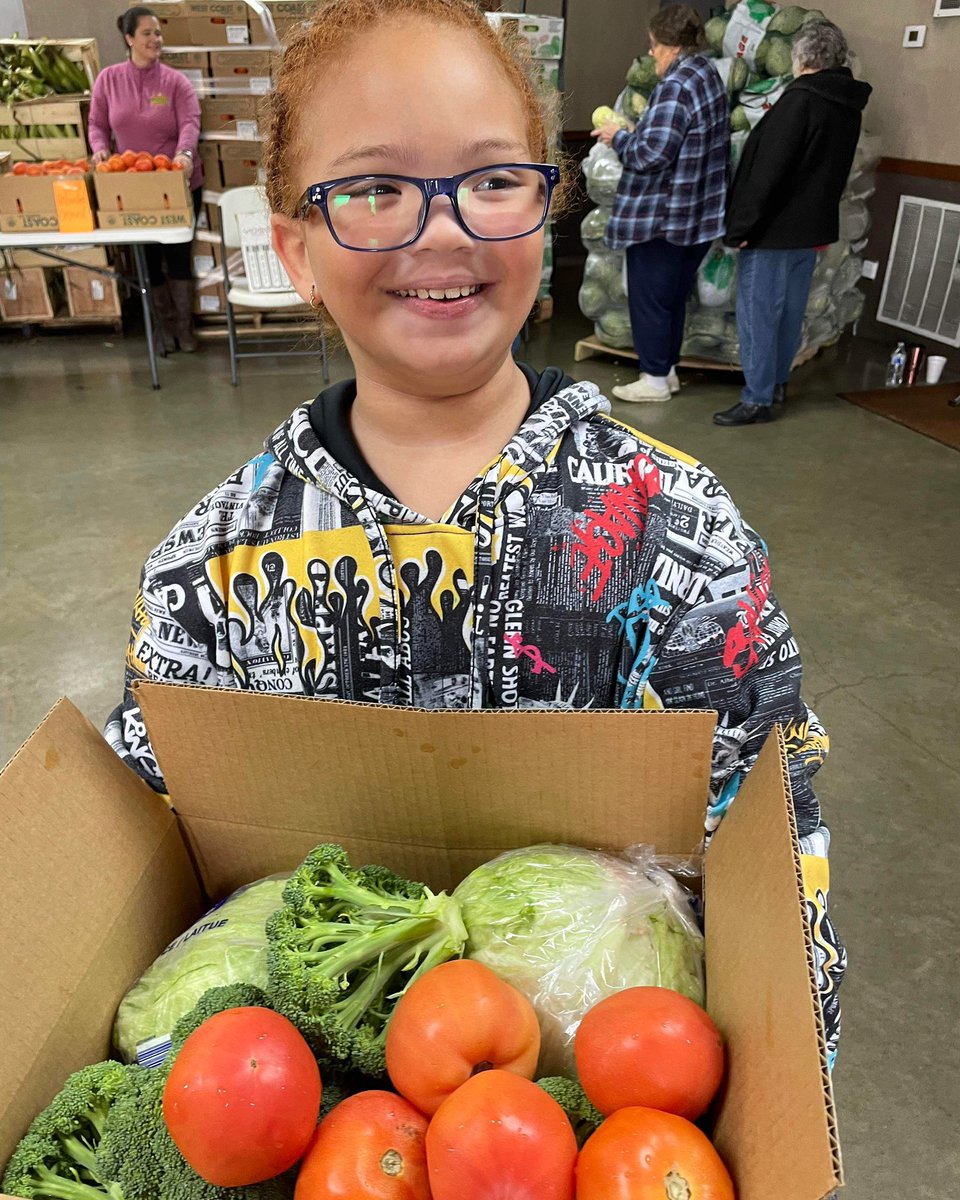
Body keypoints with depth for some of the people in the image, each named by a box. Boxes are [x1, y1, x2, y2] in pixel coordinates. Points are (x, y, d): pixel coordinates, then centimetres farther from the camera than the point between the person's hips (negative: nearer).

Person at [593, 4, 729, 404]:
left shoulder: (676, 86, -19)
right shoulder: (709, 75, 11)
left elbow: (652, 154, -24)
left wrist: (619, 137, -7)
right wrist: (637, 130, 12)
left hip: (660, 215, -9)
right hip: (698, 211, 9)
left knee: (649, 296, 1)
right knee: (674, 295, 16)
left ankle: (654, 379, 7)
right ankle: (667, 369, 26)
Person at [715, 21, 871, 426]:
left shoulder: (799, 100, -16)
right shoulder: (849, 105, 10)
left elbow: (768, 170, -20)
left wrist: (741, 226, -17)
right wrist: (817, 216, 22)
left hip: (774, 227, -9)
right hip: (812, 227, 9)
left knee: (757, 313, -3)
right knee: (790, 310, 16)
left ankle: (758, 399, 0)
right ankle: (777, 384, 26)